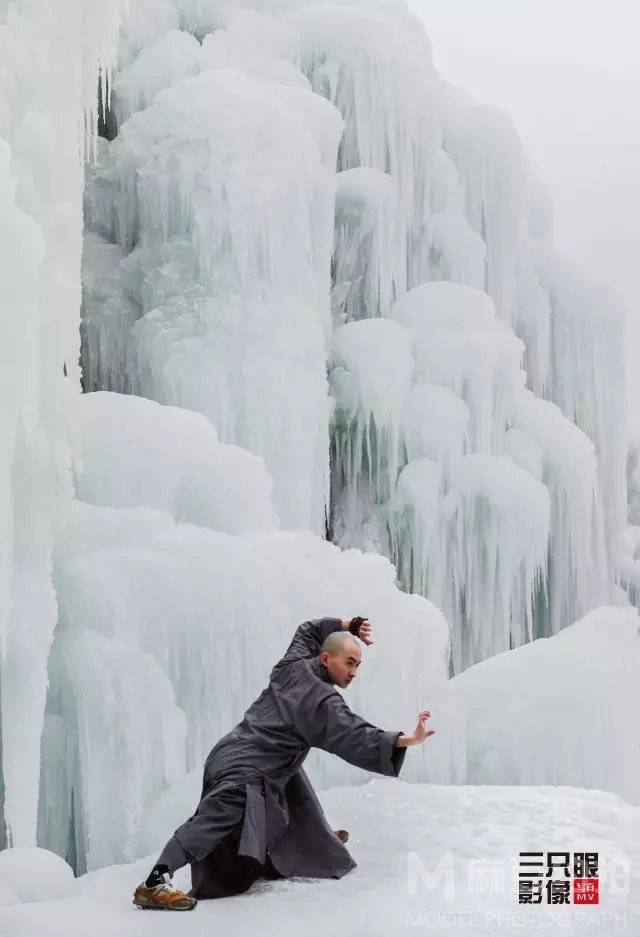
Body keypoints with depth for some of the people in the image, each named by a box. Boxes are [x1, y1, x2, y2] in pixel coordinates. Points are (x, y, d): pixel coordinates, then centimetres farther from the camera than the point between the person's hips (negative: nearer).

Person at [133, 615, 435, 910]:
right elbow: (355, 739, -26)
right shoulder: (322, 702, -17)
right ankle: (155, 883, -40)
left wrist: (346, 626, 21)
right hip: (242, 772, -11)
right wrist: (408, 740, -31)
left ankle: (315, 838, 58)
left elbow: (308, 631, 28)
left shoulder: (293, 665, 7)